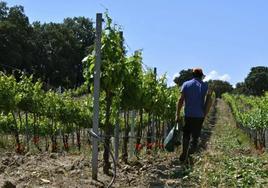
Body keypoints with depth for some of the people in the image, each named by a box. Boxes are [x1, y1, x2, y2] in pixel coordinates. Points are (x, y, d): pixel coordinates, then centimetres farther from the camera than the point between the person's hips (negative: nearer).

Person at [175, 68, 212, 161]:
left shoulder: (186, 84, 3)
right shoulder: (205, 86, 4)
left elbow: (180, 100, -4)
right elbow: (209, 101, -5)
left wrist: (177, 114, -1)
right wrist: (205, 114, 3)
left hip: (188, 114, 1)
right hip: (199, 115, 0)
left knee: (186, 135, 15)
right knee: (195, 135, 11)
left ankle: (184, 155, 11)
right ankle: (192, 147, -14)